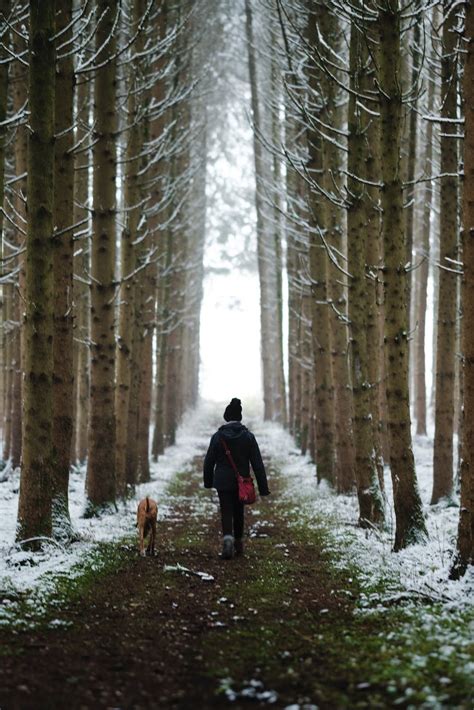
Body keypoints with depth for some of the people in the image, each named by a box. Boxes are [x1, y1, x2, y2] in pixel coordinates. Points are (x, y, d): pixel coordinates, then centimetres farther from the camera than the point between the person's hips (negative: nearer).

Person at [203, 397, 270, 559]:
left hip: (223, 481, -1)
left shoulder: (218, 436, -6)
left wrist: (208, 482, 15)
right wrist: (263, 487, -2)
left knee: (226, 512, -2)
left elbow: (209, 461, 1)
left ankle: (228, 537, -29)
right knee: (238, 512, 18)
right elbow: (257, 463, -5)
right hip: (242, 482, 1)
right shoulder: (248, 436, -5)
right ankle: (238, 543, 29)